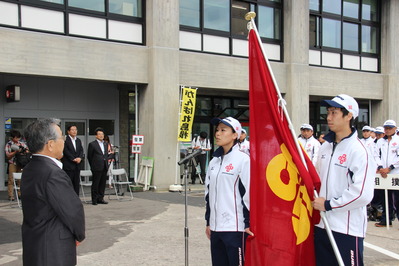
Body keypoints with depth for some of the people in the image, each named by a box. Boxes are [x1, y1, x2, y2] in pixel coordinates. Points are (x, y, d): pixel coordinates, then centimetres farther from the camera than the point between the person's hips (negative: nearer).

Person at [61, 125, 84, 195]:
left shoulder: (78, 140, 16)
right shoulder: (65, 140, -6)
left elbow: (81, 151, 9)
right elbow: (66, 151, -12)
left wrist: (80, 158, -10)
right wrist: (73, 159, -15)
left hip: (77, 166, 6)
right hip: (68, 166, -6)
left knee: (76, 184, 8)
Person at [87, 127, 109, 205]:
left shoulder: (105, 144, 14)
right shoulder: (92, 144, -4)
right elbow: (89, 156, 1)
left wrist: (106, 163, 13)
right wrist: (93, 166, 4)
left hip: (104, 167, 6)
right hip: (97, 167, -6)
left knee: (103, 183, 9)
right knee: (95, 184, -1)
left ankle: (100, 198, 17)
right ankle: (94, 200, 6)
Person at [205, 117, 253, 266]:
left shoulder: (243, 159, -9)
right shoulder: (214, 161, 12)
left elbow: (248, 192, -11)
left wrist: (248, 223, -11)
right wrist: (209, 222, 17)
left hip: (235, 227, -7)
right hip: (216, 227, 7)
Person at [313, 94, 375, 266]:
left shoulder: (358, 150, -14)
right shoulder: (326, 147, 9)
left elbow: (363, 194, -21)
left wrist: (329, 204, -15)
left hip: (348, 229, -7)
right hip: (322, 225, 7)